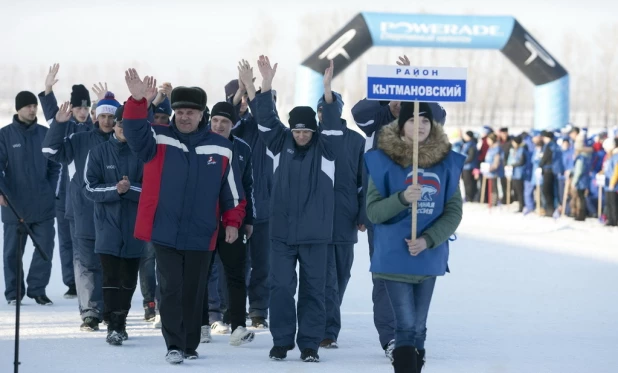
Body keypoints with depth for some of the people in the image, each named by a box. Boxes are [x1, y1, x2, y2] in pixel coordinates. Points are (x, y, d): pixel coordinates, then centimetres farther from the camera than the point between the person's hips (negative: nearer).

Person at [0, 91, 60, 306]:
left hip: (43, 206, 2)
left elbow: (54, 166, 11)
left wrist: (50, 191, 1)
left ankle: (37, 289, 10)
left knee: (45, 248, 0)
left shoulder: (45, 134, 7)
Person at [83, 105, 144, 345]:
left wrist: (130, 189, -18)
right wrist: (115, 190, -17)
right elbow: (90, 188, -1)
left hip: (134, 226, 1)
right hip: (108, 224, -1)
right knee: (111, 277, -8)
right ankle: (113, 325, -8)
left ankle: (121, 321, 17)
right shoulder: (98, 152, 4)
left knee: (129, 278, 5)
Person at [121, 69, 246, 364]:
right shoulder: (158, 140, -1)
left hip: (201, 237, 2)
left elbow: (232, 191, 10)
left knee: (193, 293, 11)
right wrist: (137, 100, -36)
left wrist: (232, 222, 5)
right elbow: (135, 130, -21)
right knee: (171, 289, -6)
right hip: (164, 232, -2)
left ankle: (190, 346, 23)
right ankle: (174, 345, -2)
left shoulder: (221, 149, 4)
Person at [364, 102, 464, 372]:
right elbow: (373, 211, -5)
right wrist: (402, 198, -23)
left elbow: (454, 211, 3)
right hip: (395, 258, -3)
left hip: (429, 258, 3)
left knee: (418, 328, 10)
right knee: (406, 327, -10)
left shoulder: (446, 162, 4)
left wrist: (427, 240, -12)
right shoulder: (384, 160, -4)